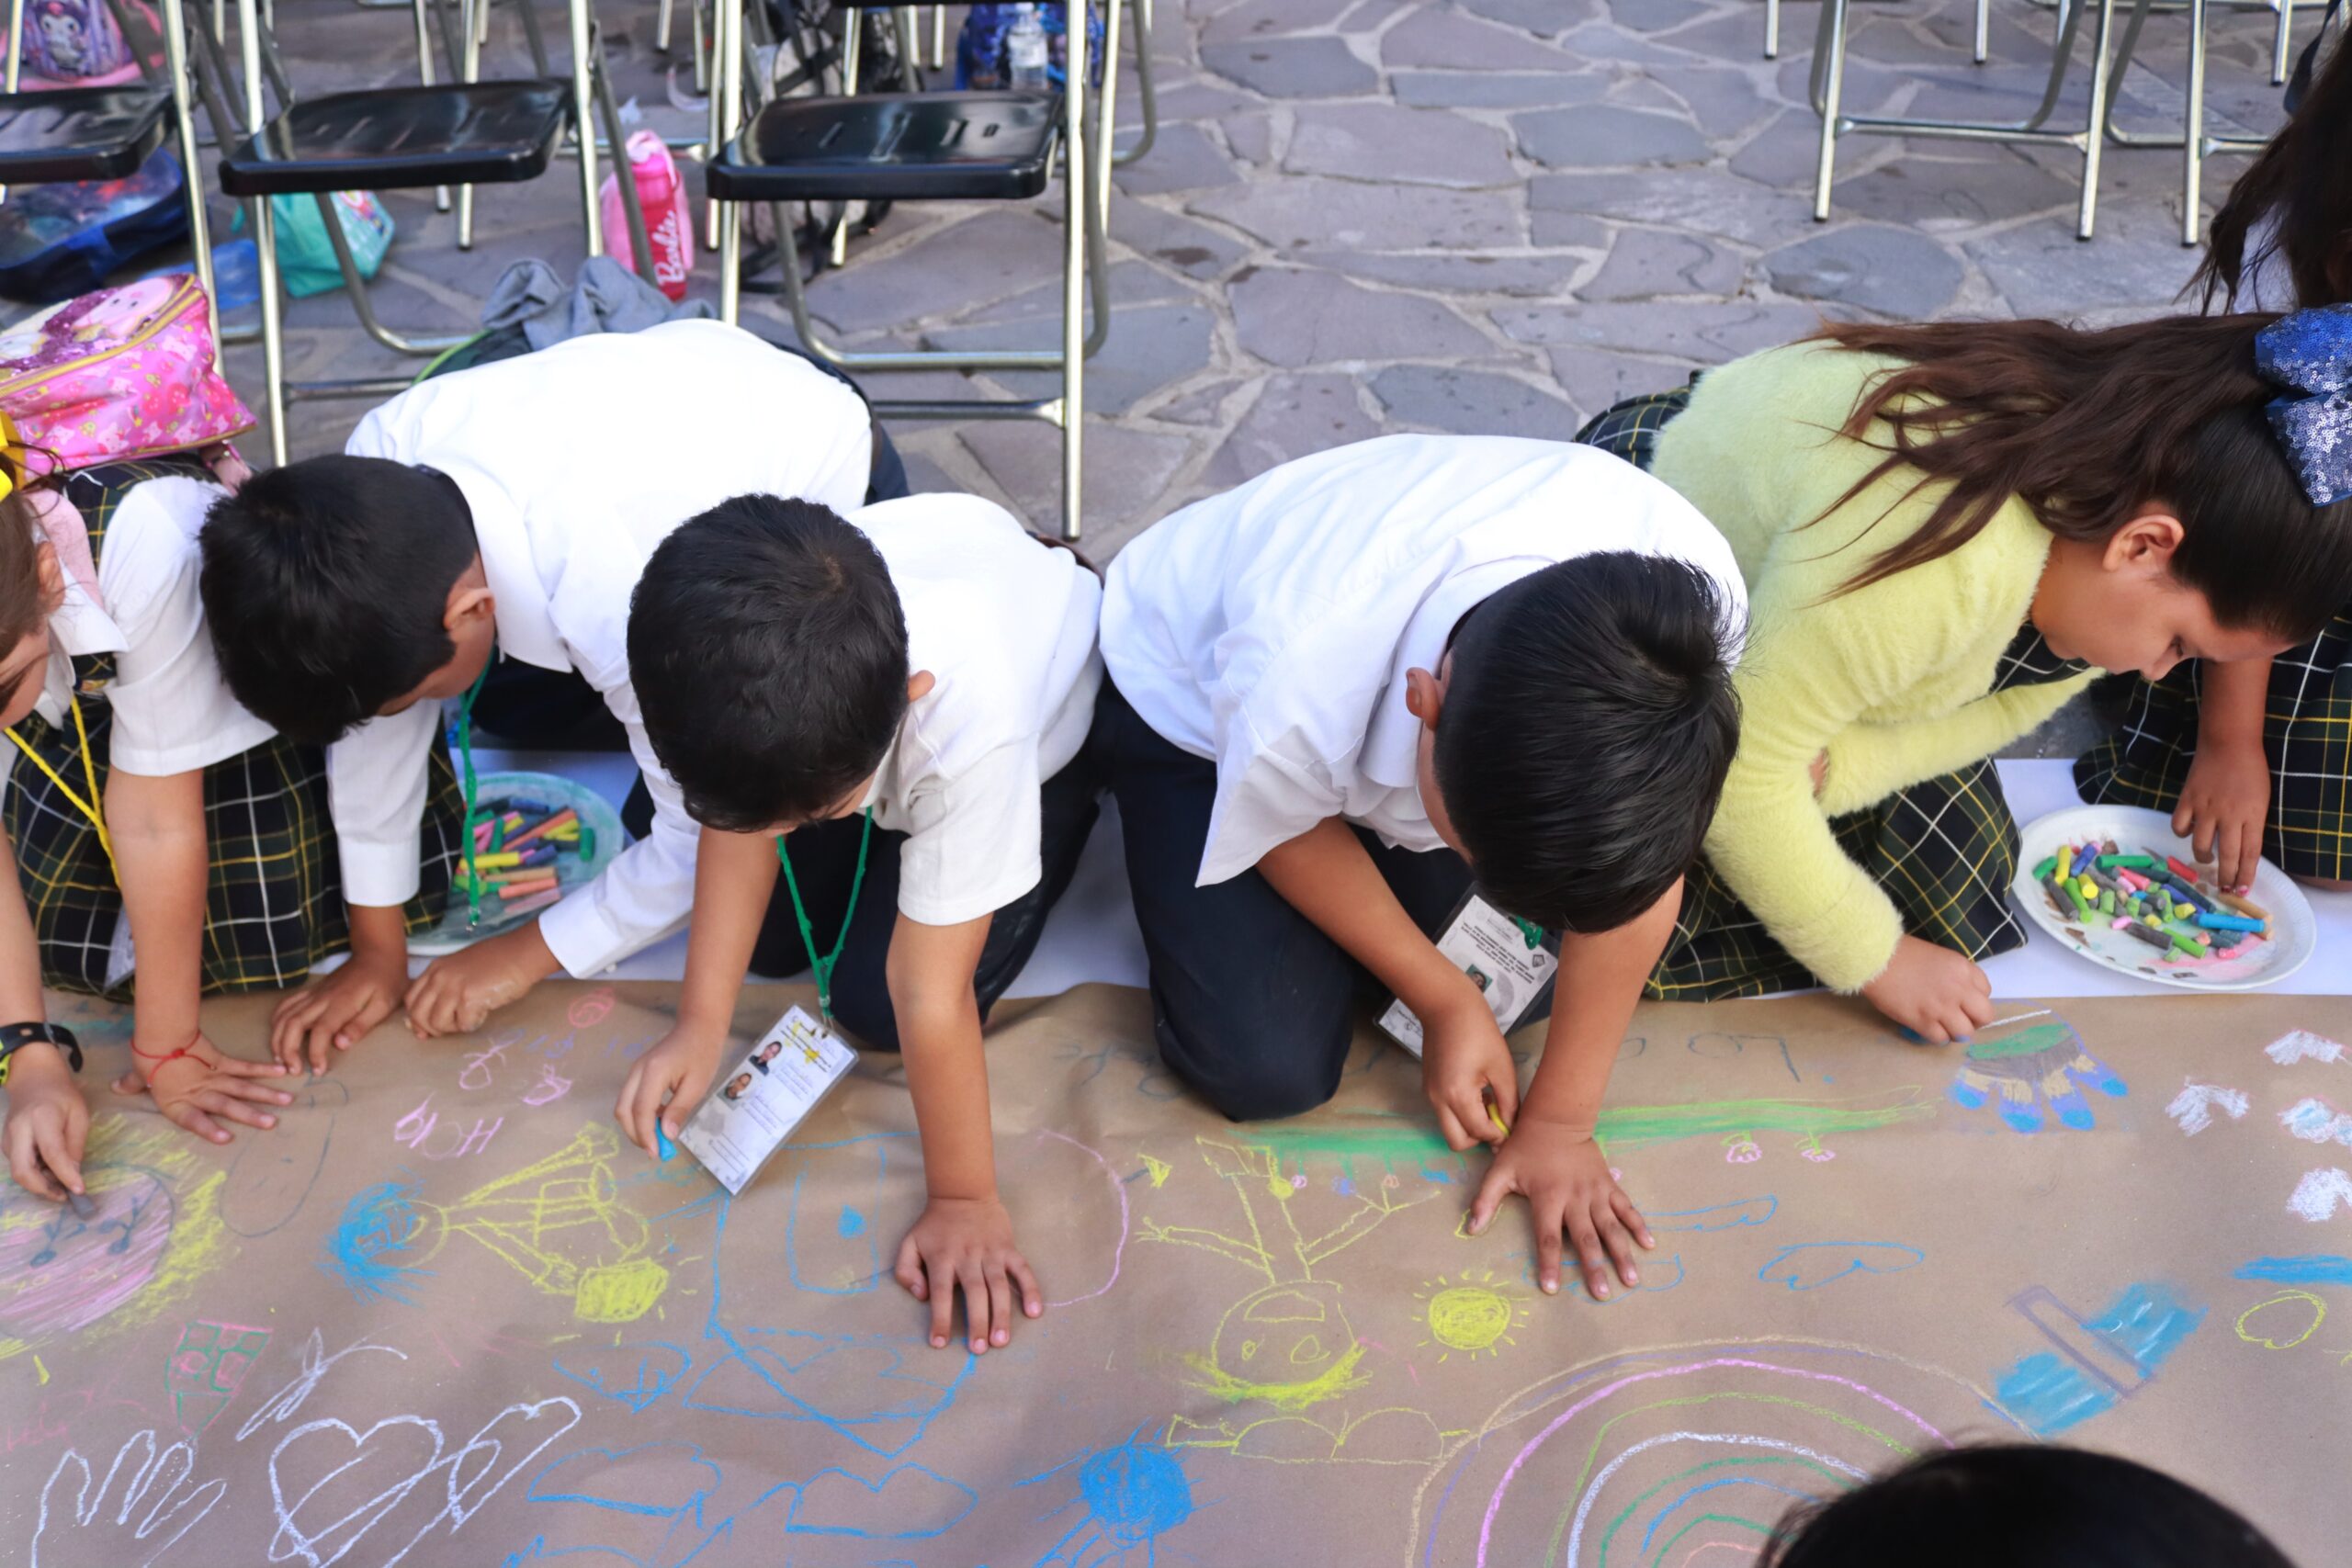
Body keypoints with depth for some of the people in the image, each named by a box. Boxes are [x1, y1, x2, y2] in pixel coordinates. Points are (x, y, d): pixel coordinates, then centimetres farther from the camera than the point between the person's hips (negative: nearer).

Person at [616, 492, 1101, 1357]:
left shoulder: (969, 732, -47)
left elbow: (929, 999, -37)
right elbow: (740, 813, -17)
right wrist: (701, 1024, -16)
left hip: (1047, 729, -4)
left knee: (881, 1003, -10)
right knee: (768, 938, -1)